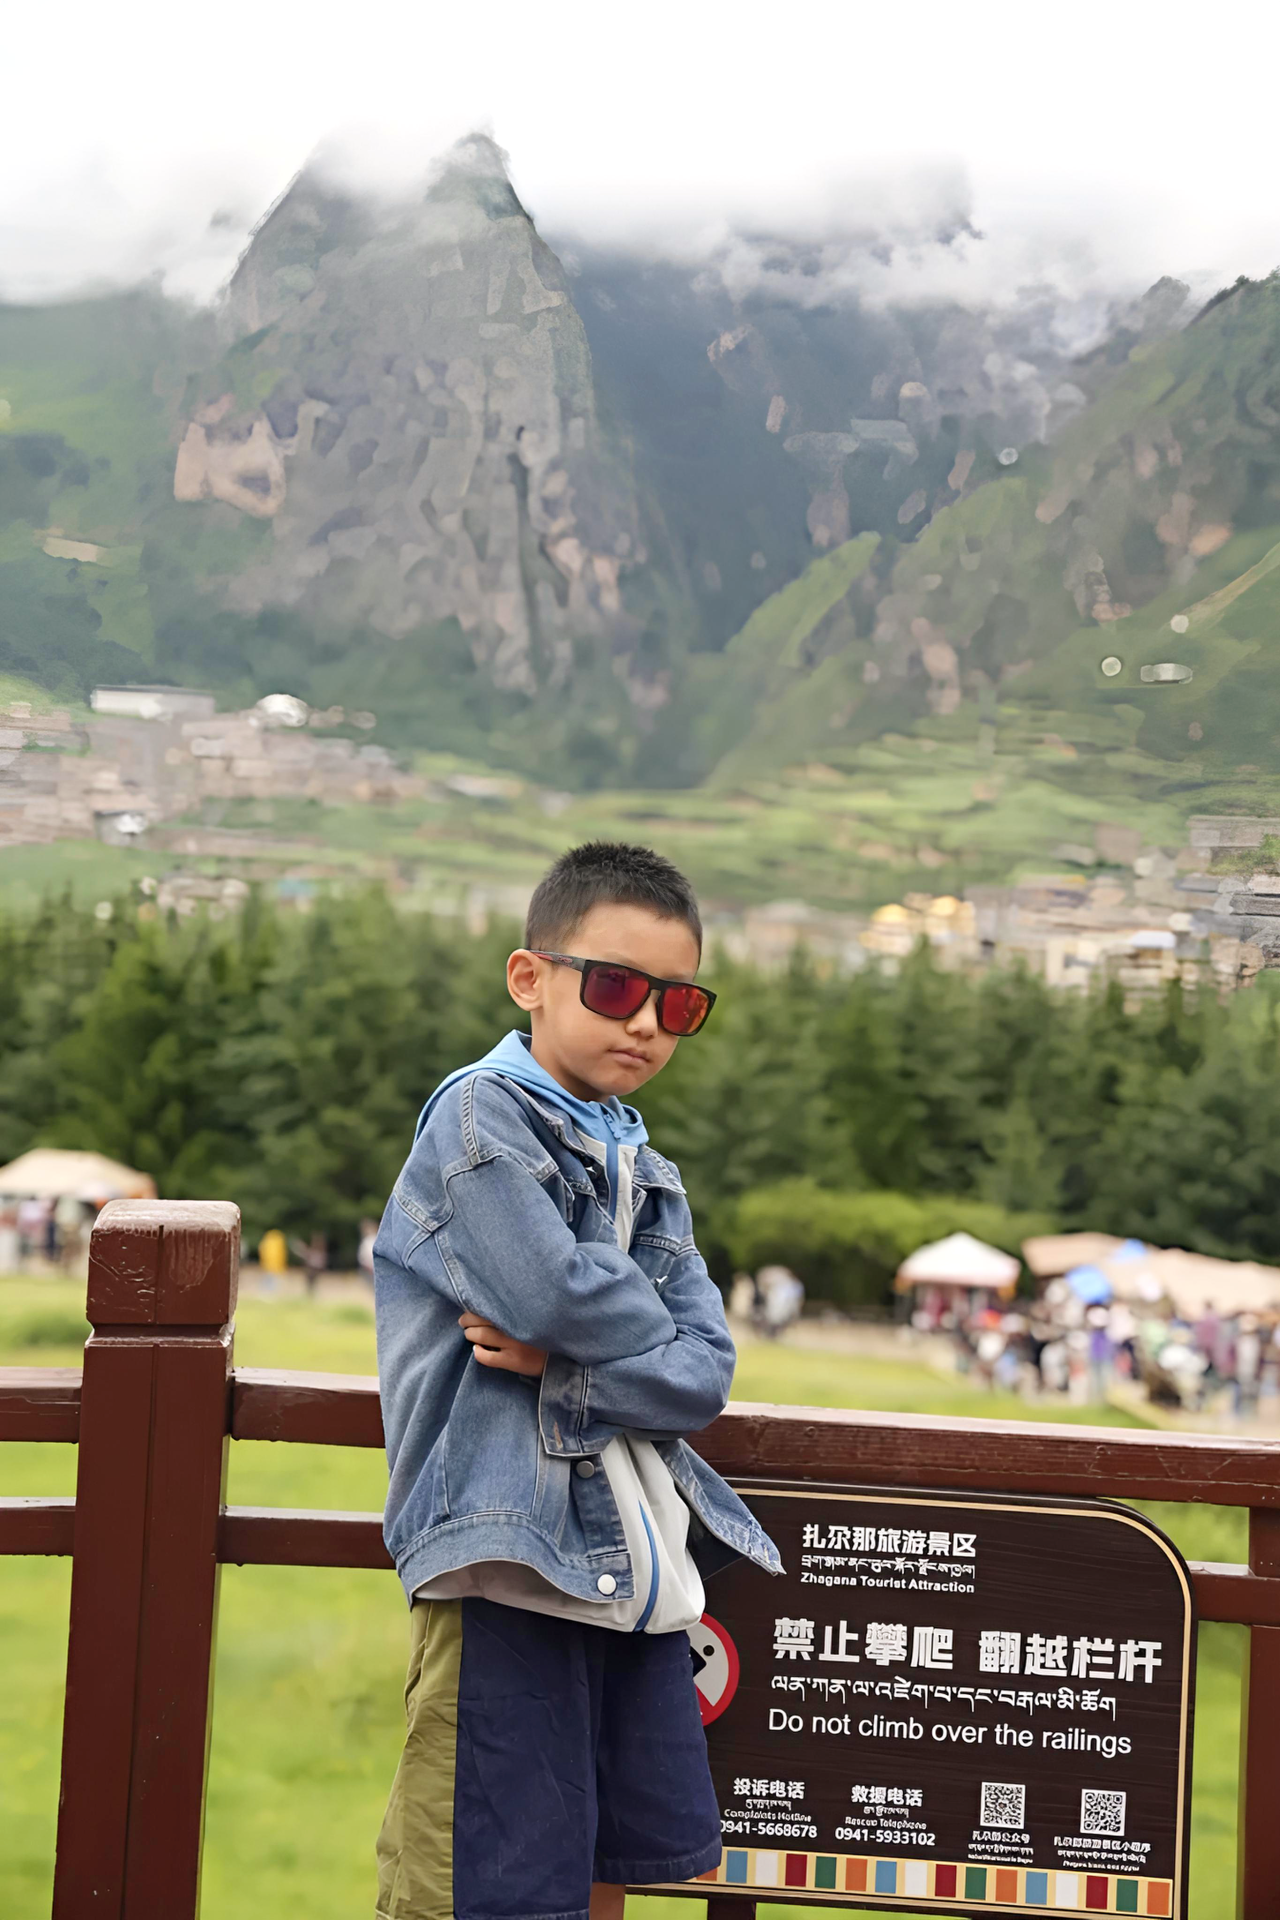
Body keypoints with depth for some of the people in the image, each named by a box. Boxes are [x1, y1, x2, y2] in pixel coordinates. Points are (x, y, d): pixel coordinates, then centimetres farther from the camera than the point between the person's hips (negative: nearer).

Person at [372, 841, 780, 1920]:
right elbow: (551, 1291, -22)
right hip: (512, 1550, -7)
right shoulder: (481, 1115, -5)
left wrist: (563, 1361, -12)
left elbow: (702, 1376, 5)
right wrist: (645, 1333, -1)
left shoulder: (648, 1172, 17)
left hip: (638, 1563, 8)